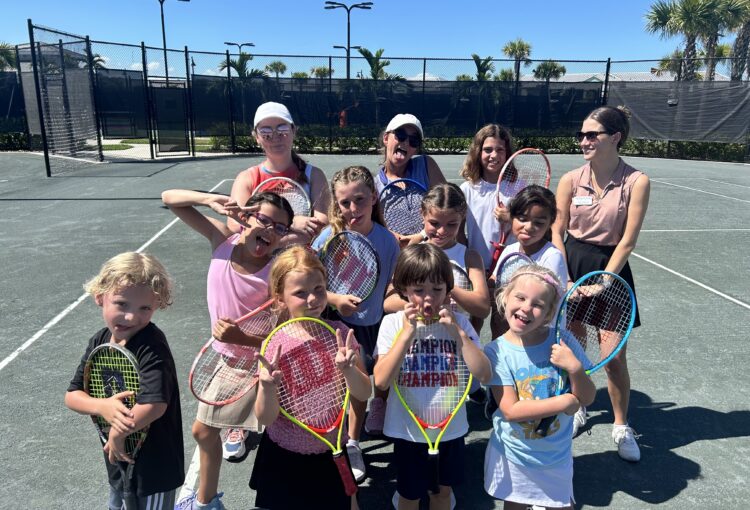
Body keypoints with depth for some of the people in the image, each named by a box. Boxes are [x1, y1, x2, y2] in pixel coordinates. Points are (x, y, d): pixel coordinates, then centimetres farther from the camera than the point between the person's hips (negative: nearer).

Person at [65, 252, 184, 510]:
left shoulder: (152, 346, -27)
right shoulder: (99, 342, -5)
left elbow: (154, 405, -37)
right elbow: (72, 396, -1)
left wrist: (118, 433, -21)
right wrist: (102, 406, -21)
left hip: (155, 467, -7)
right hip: (118, 459, 8)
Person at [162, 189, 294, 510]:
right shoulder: (222, 240, -13)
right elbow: (170, 198, -10)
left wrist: (240, 337, -31)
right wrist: (210, 200, -26)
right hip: (225, 360, 6)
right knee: (203, 430, 23)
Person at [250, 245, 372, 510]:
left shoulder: (339, 333, -13)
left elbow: (364, 394, -11)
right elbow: (266, 418, -16)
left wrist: (348, 369, -31)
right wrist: (268, 386, -36)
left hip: (331, 453, 2)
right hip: (282, 458, -1)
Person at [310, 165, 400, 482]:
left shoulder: (387, 240, -9)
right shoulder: (330, 237, -15)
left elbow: (391, 285, 3)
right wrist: (335, 300, -25)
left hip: (374, 324, 3)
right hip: (339, 324, -3)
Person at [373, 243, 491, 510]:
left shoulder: (459, 323, -8)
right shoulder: (392, 323, -14)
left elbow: (483, 375, -16)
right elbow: (381, 381, -23)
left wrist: (458, 332, -25)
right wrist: (407, 333, -30)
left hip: (451, 427, 2)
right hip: (408, 430, -2)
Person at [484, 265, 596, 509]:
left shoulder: (562, 342, -15)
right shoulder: (497, 351, -19)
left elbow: (587, 398, -8)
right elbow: (510, 411, -23)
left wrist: (575, 368, -27)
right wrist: (564, 402, -23)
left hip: (557, 455, 1)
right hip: (512, 455, -1)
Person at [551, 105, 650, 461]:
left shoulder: (636, 182, -11)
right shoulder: (570, 180, -4)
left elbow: (626, 242, -12)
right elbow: (557, 232, -1)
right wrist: (563, 278, -9)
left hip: (611, 268, -2)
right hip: (572, 262, 2)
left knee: (614, 356, 1)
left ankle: (621, 426, 25)